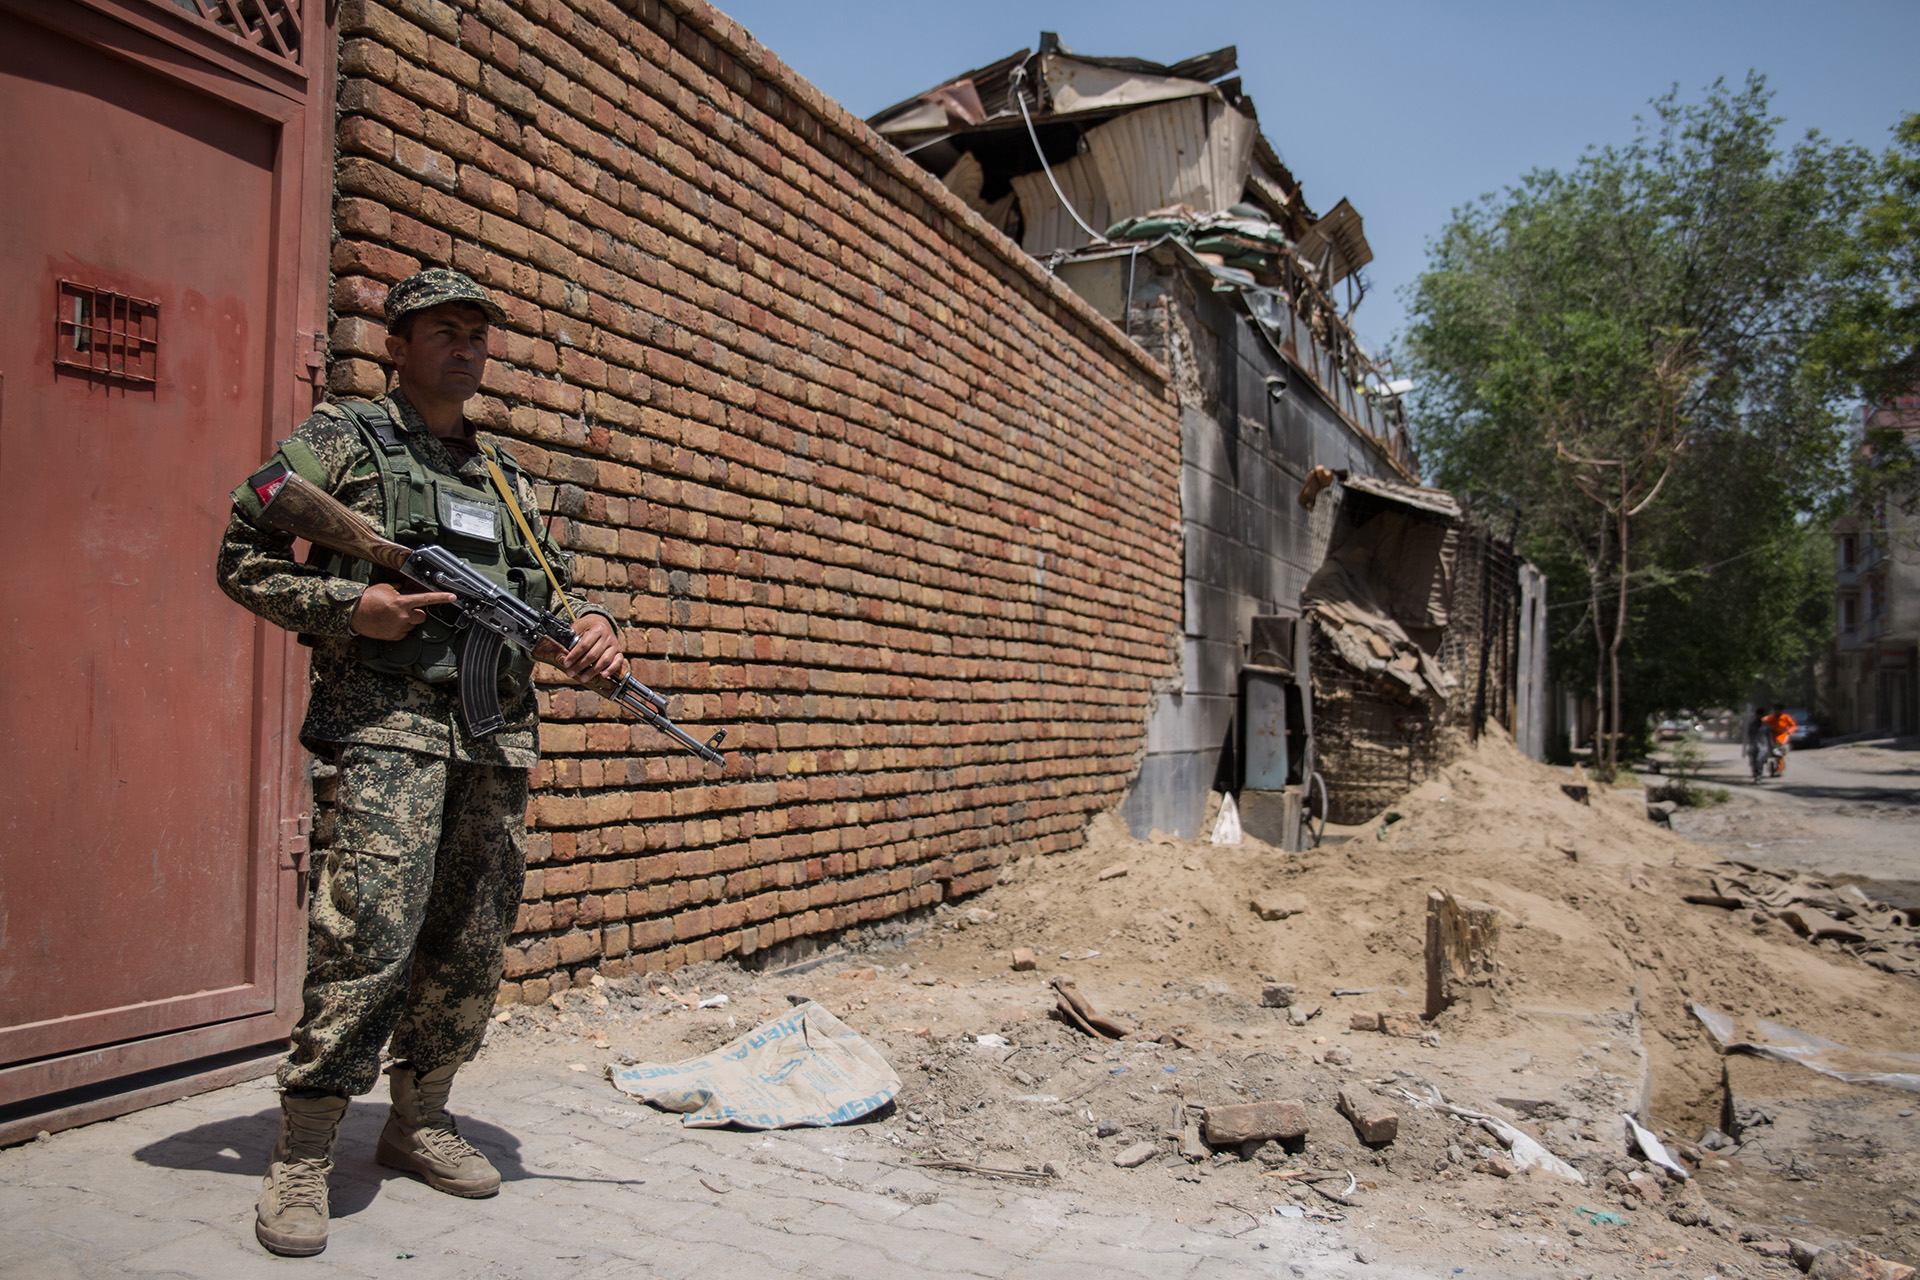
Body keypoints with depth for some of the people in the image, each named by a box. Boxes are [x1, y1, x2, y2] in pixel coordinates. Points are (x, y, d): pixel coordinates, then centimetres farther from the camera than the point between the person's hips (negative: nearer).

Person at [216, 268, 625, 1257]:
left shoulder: (505, 475, 22)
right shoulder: (340, 441, 6)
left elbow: (553, 584, 23)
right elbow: (241, 558, 4)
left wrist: (590, 626, 0)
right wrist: (349, 606, -12)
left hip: (499, 737, 6)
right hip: (388, 723, -6)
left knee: (470, 950, 9)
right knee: (369, 936, -13)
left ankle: (418, 1121, 25)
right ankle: (302, 1156, 2)